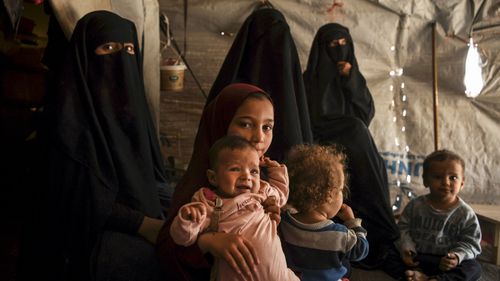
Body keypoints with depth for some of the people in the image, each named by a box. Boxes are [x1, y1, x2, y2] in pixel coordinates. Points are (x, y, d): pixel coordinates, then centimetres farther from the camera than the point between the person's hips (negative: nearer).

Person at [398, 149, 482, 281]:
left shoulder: (465, 214, -5)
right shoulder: (415, 205, -2)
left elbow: (470, 243, -3)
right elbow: (404, 227, 5)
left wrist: (457, 256, -23)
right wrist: (407, 247, -13)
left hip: (448, 262, -1)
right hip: (418, 258, 2)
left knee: (474, 268, -27)